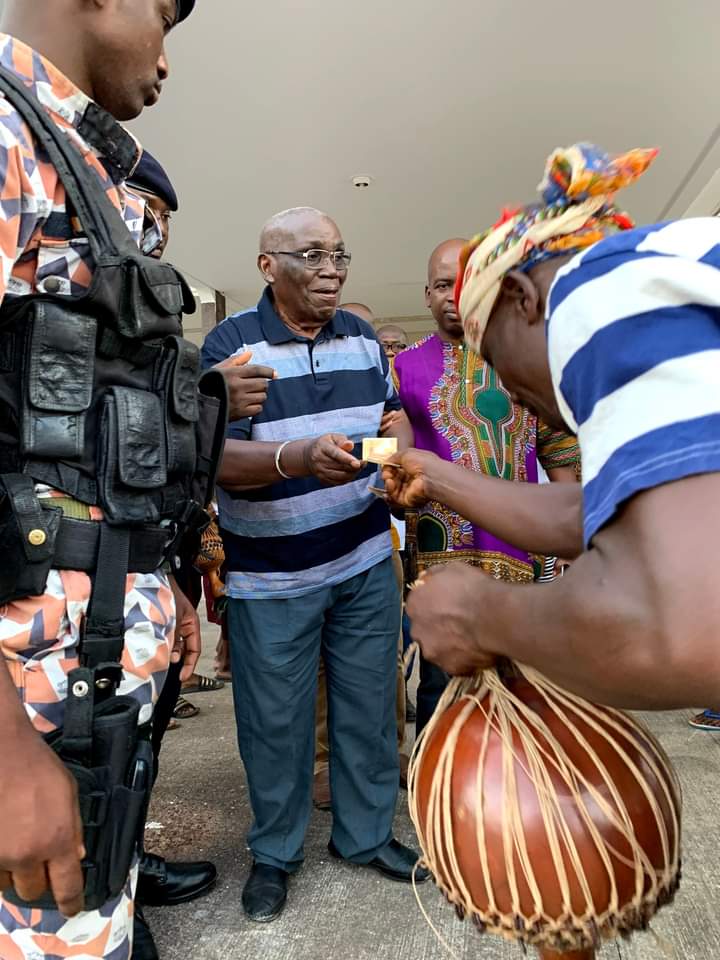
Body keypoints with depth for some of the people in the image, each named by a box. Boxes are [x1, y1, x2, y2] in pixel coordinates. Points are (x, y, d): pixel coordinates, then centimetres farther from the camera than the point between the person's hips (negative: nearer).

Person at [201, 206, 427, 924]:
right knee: (275, 720, 10)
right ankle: (274, 852, 34)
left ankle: (366, 834, 36)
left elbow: (392, 414, 15)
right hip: (270, 577, -4)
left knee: (368, 705, 14)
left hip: (365, 561, 5)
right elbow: (216, 455, -18)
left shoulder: (363, 338, 6)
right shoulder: (231, 343, -10)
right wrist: (300, 457, -36)